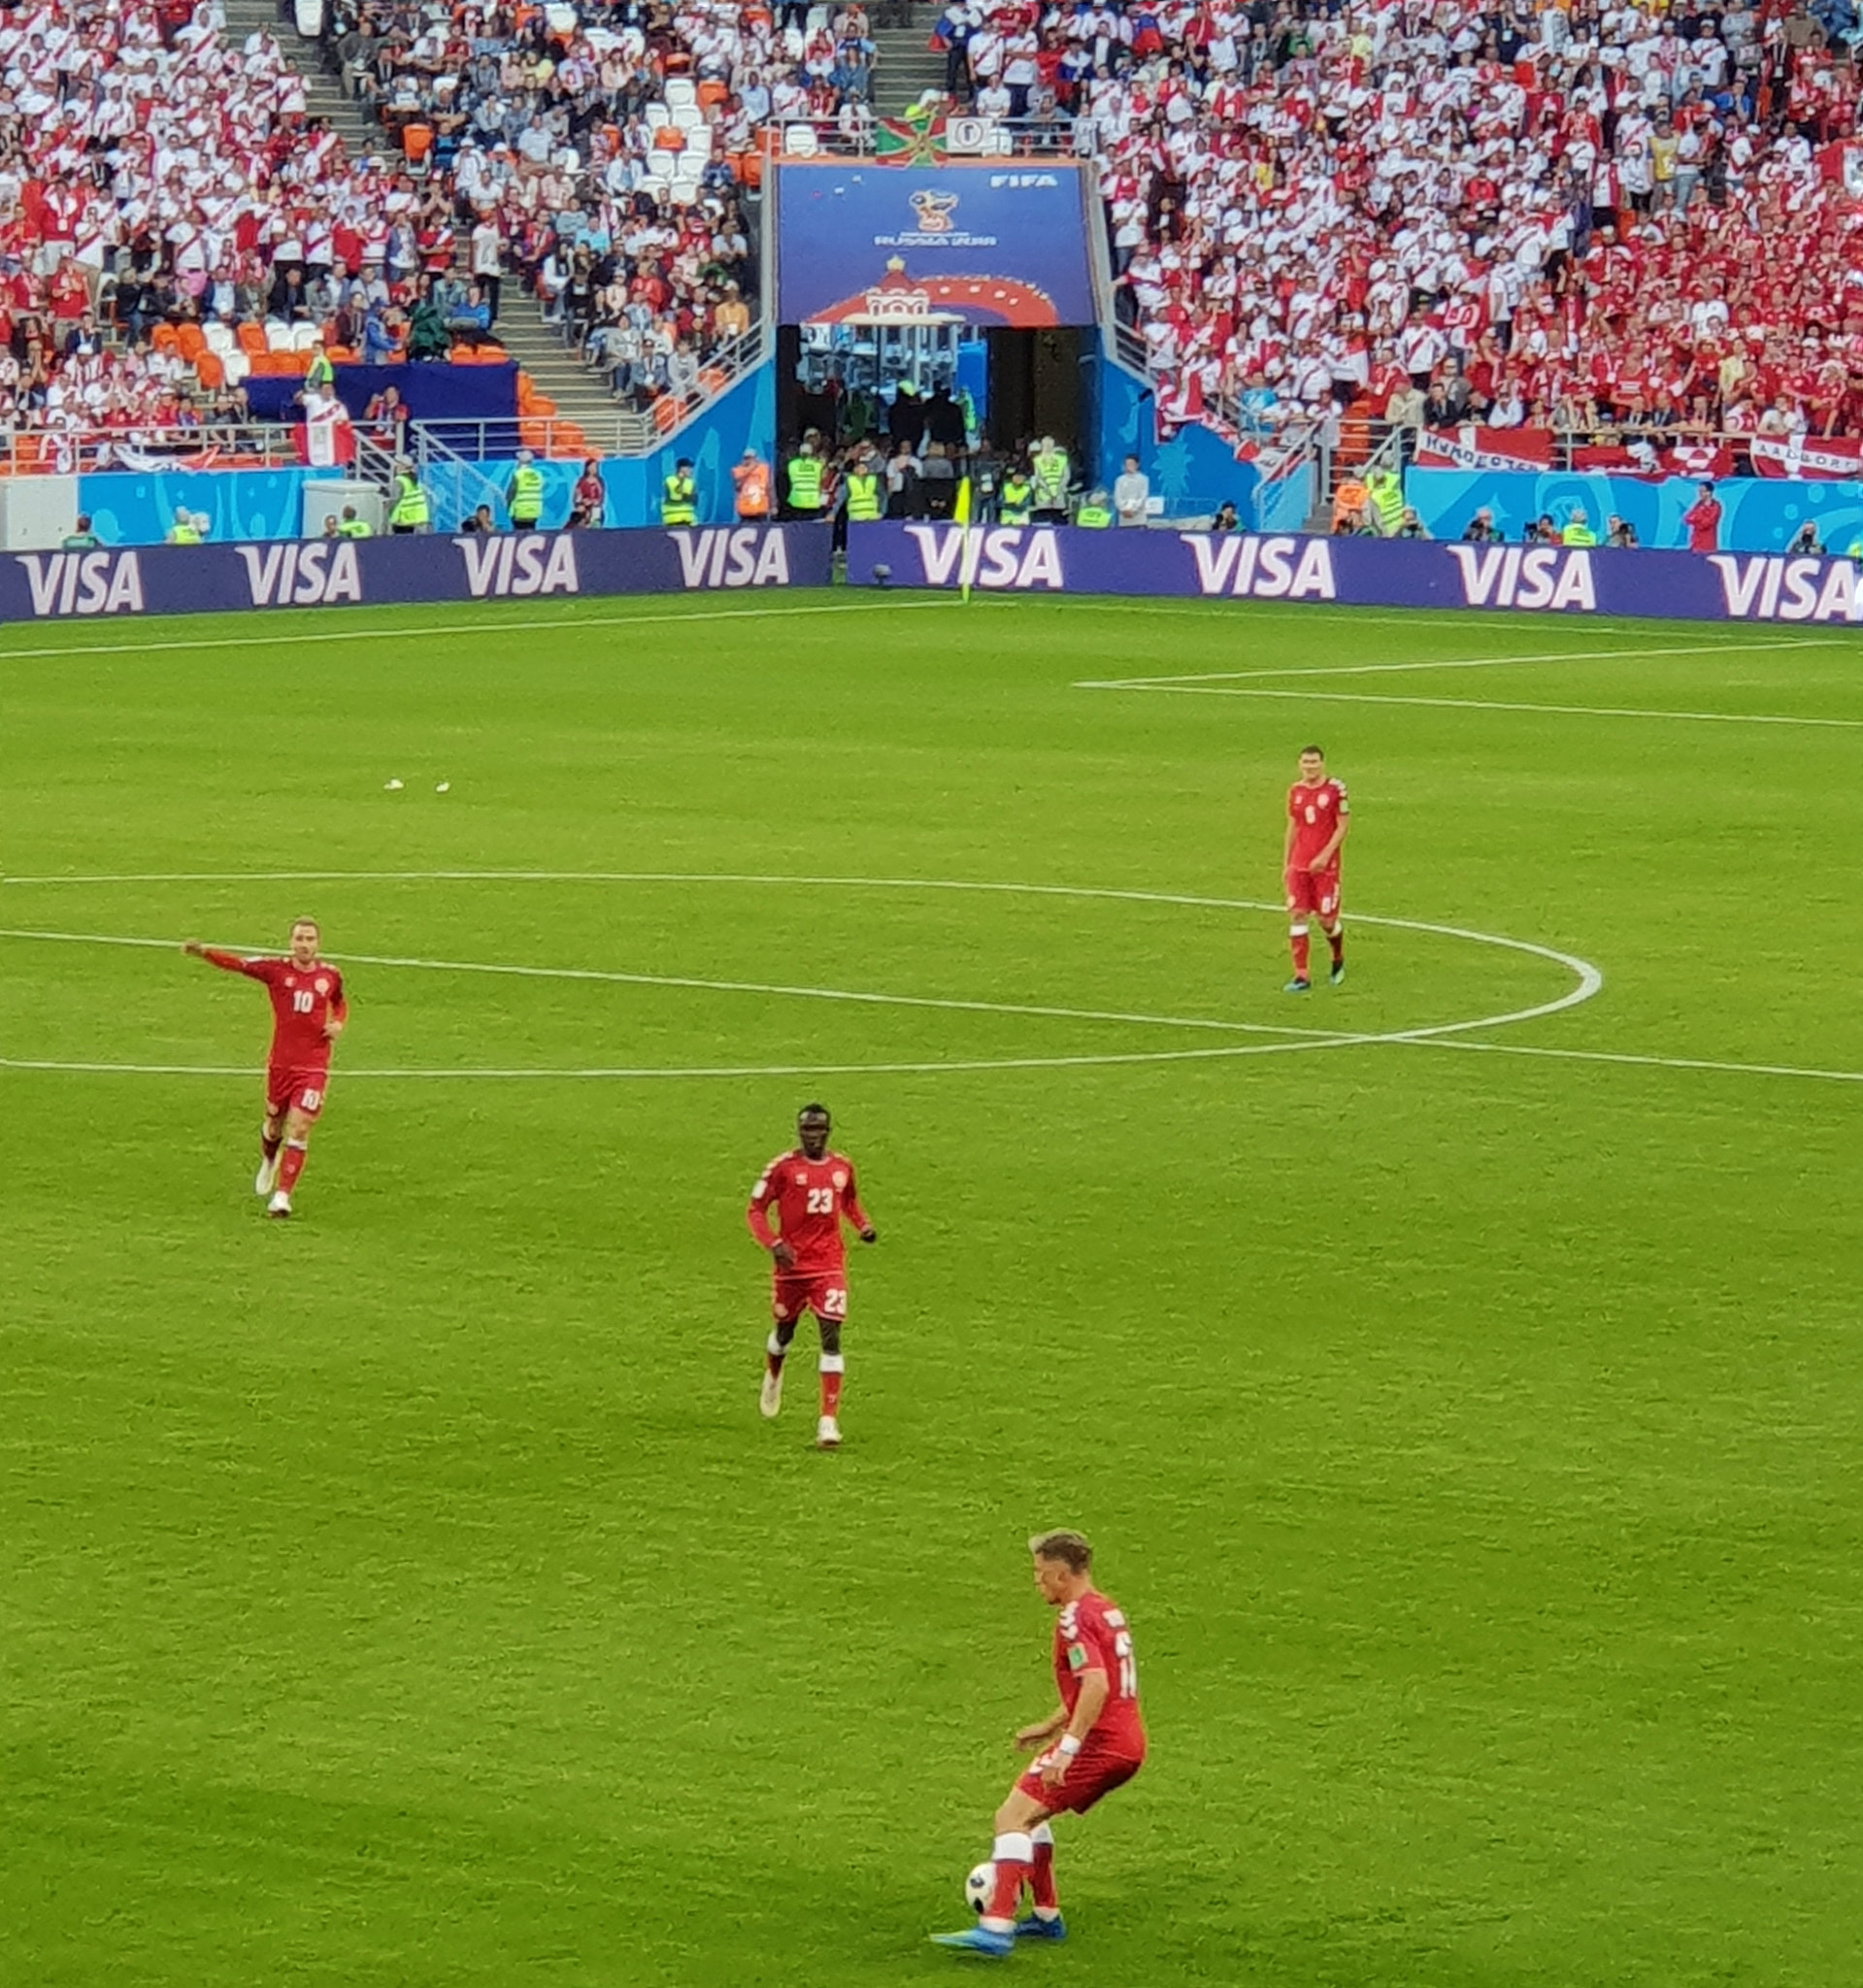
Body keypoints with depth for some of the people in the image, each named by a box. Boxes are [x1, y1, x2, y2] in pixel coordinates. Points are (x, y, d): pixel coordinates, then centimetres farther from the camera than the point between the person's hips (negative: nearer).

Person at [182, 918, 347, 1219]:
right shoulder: (277, 971, -6)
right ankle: (269, 1161, 48)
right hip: (279, 1064, 0)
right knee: (275, 1124, 13)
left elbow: (340, 1002, 22)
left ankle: (282, 1195, -5)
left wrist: (338, 1023, 0)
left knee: (299, 1129, -10)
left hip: (313, 1068, 0)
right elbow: (237, 964, -17)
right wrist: (203, 952, -32)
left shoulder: (330, 975, 1)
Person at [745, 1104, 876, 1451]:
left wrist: (862, 1225, 5)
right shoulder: (783, 1167, -7)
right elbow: (756, 1210, -6)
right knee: (785, 1328, 17)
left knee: (831, 1336, -11)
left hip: (829, 1266, 1)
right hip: (791, 1265, -1)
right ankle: (773, 1376, 53)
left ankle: (829, 1421, -14)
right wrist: (773, 1243, -20)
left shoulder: (842, 1166, 5)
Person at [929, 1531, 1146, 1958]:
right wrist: (1050, 1726, 30)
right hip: (1128, 1745, 10)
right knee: (1030, 1814, 23)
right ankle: (1047, 1917, 25)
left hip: (1100, 1743, -10)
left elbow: (1096, 1684, -26)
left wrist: (1068, 1746, -30)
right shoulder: (1107, 1610, 18)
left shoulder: (1075, 1619, -13)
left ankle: (996, 1927, -24)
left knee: (1013, 1817, -13)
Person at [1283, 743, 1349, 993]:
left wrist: (1325, 855, -16)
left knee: (1326, 918, 1)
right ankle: (1301, 975, -2)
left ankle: (1338, 959, 32)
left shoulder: (1335, 789, -7)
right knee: (1296, 914, -5)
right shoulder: (1295, 791, 7)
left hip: (1325, 865, -4)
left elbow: (1343, 826, -7)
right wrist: (1286, 863, 12)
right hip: (1299, 864, 4)